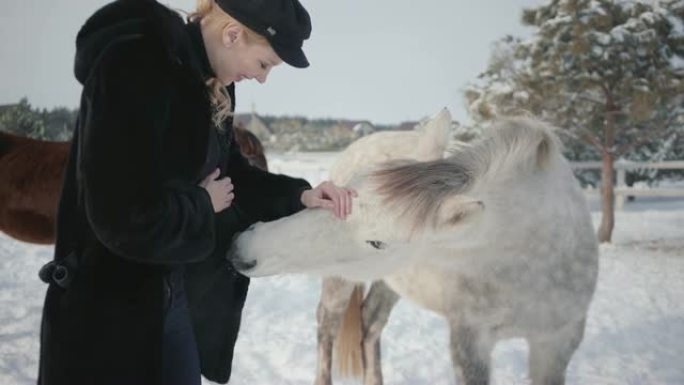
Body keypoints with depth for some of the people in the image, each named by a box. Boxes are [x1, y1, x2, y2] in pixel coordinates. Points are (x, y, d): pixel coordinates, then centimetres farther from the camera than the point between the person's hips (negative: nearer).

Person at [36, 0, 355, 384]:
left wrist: (300, 196, 0)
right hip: (109, 303, -9)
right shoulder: (132, 68, -26)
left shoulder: (213, 82, 1)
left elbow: (229, 170, 13)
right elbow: (126, 217, -31)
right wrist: (201, 204, -14)